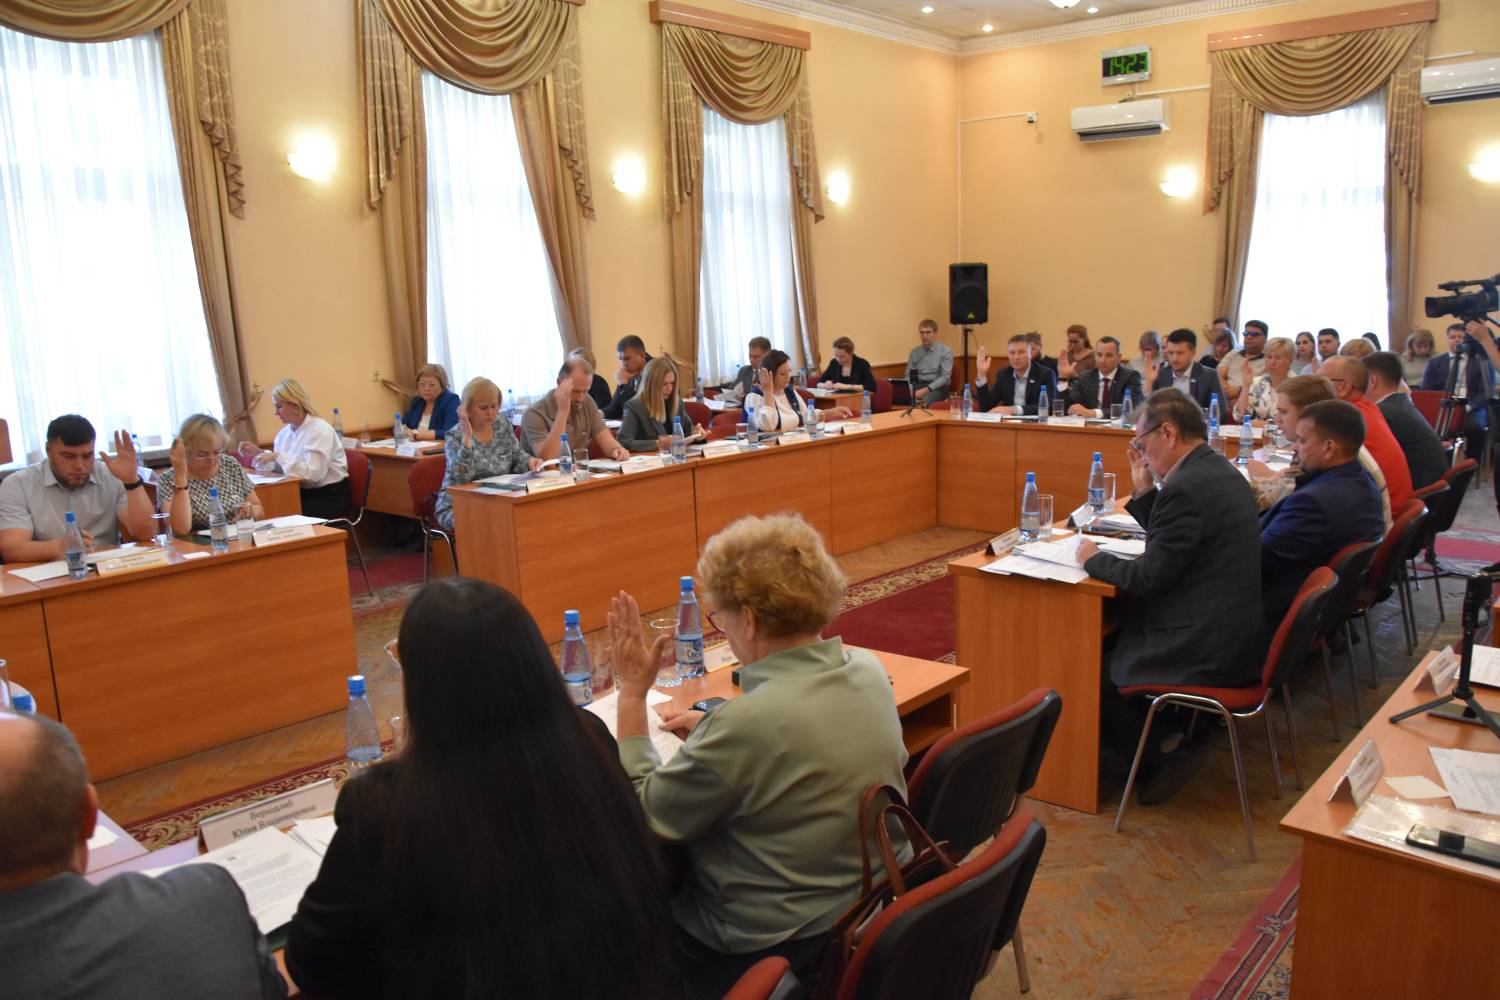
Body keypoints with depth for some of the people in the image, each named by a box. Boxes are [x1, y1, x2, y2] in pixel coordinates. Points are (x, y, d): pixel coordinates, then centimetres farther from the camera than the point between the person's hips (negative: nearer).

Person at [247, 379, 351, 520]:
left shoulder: (319, 430, -17)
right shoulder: (285, 432, 9)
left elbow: (313, 472, -29)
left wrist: (278, 456, -25)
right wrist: (257, 453, 0)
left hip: (331, 497, -7)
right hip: (304, 493, 7)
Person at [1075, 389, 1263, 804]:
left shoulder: (1186, 487, -23)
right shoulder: (1221, 472, 9)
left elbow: (1149, 577, -20)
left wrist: (1093, 559, -5)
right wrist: (1144, 491, 10)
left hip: (1206, 650, -10)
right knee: (1109, 641, 20)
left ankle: (1160, 760, 8)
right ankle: (1166, 736, 26)